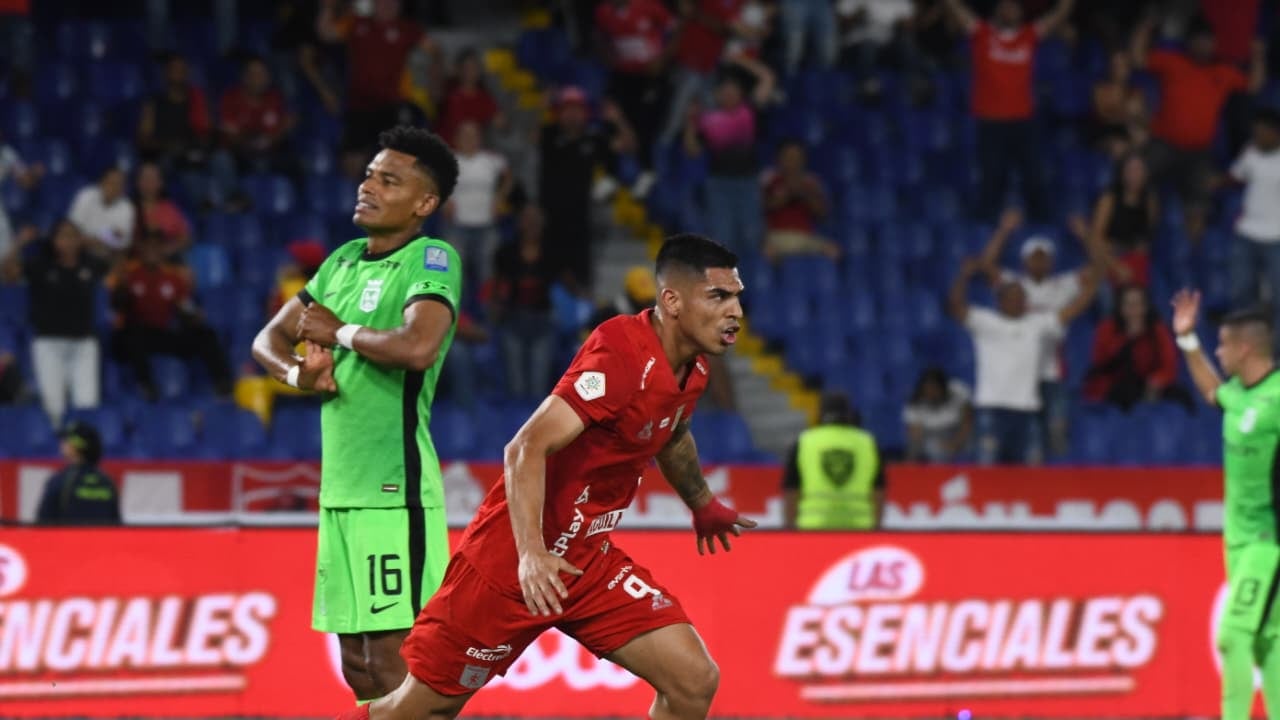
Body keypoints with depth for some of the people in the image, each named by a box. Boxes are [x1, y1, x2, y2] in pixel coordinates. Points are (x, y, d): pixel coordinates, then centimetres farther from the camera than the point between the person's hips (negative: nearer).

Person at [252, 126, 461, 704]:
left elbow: (418, 347, -26)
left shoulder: (433, 260, -8)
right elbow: (269, 340, 19)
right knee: (357, 665, 10)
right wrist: (297, 371, -4)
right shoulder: (343, 261, 16)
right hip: (339, 485, 8)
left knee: (391, 660, -11)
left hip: (395, 489, -8)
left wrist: (339, 332, -9)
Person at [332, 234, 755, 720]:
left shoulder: (691, 368, 3)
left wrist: (702, 506, 40)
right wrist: (531, 553, -39)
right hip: (512, 555, -8)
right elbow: (527, 448, -30)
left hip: (589, 560, 8)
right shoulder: (623, 355, -23)